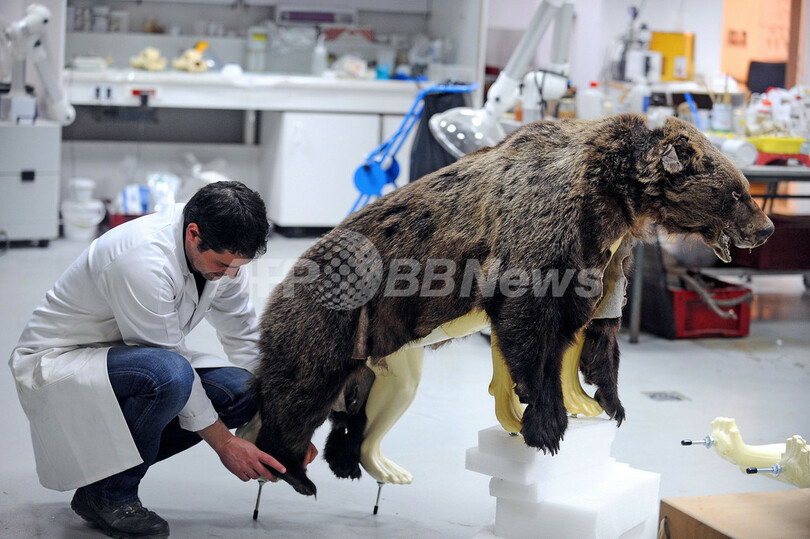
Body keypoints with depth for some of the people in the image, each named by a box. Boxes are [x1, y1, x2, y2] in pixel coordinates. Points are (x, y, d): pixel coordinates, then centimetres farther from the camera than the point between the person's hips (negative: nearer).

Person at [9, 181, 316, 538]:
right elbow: (171, 364, -27)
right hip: (57, 361, -8)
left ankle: (115, 459, 2)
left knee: (242, 389, -12)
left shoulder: (222, 253, -7)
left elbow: (246, 341, 2)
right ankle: (106, 494, -15)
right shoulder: (143, 260, -33)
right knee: (167, 374, -37)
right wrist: (224, 444, -21)